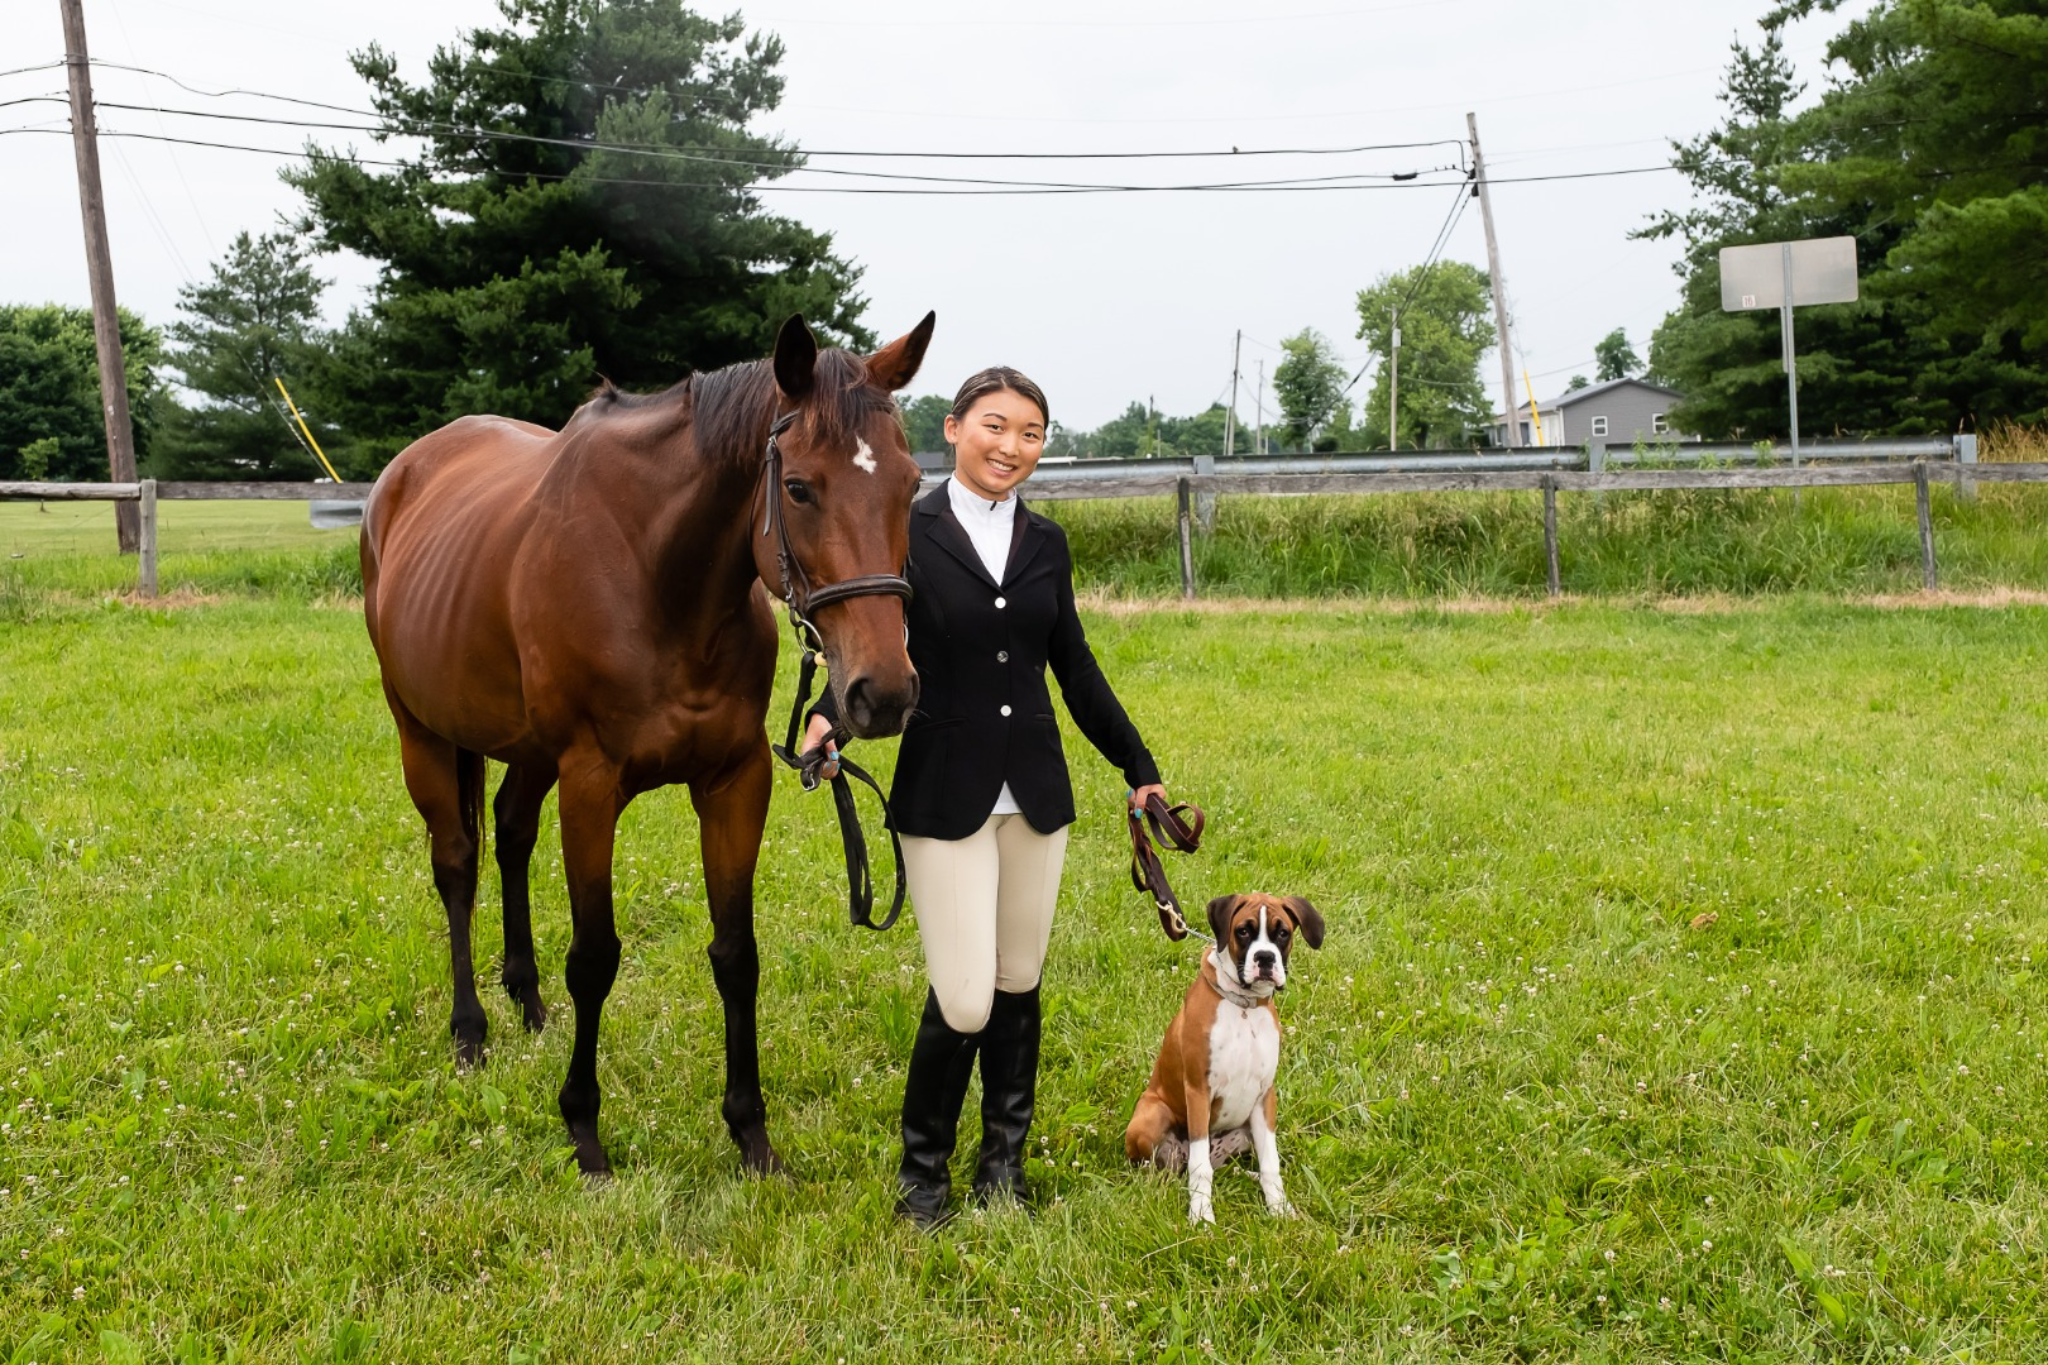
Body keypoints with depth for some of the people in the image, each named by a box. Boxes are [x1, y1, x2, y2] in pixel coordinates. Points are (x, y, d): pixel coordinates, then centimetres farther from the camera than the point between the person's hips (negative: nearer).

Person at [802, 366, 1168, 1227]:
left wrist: (1138, 767, 17)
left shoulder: (1046, 544, 8)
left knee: (1018, 986, 13)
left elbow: (1074, 666, 15)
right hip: (944, 795, -4)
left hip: (1035, 793, 5)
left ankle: (1004, 1159, 30)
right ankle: (923, 1167, 16)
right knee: (962, 1000, -8)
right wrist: (829, 718, -28)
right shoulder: (905, 535, -5)